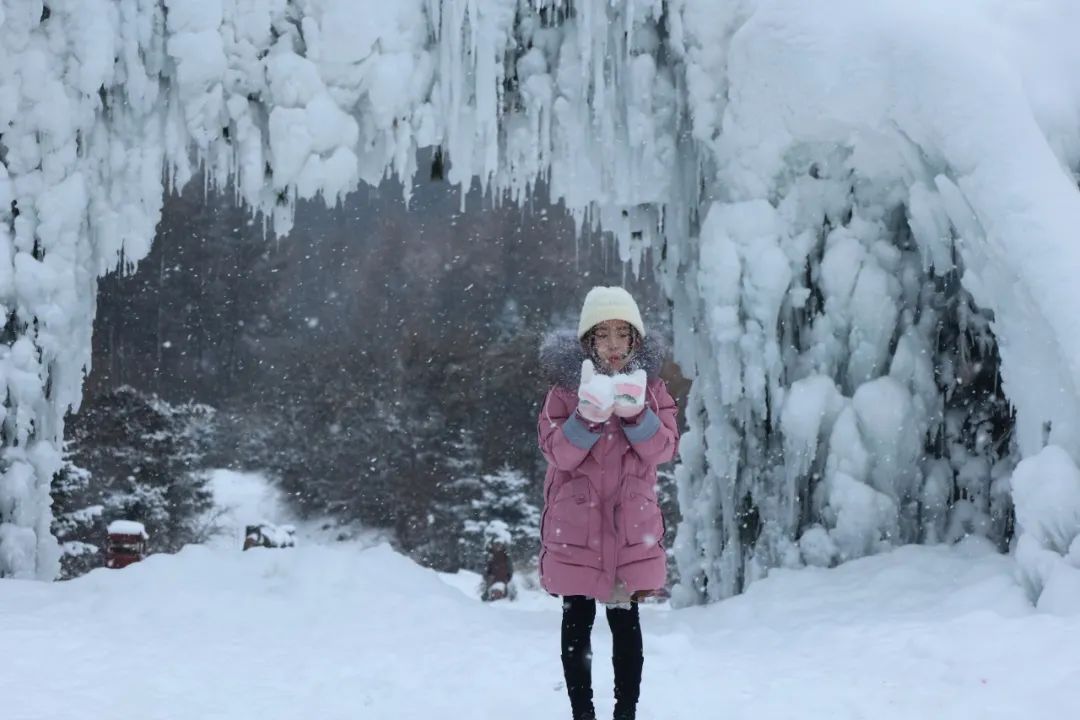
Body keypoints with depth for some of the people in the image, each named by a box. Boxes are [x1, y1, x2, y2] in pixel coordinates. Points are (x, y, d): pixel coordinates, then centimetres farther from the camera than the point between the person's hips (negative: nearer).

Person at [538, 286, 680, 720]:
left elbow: (664, 448, -6)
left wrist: (635, 413, -22)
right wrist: (588, 416, -26)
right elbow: (557, 453, -10)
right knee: (577, 624, 5)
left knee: (626, 624, 3)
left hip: (631, 527, 1)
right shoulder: (567, 386, -2)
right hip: (575, 527, -1)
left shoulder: (650, 386, 4)